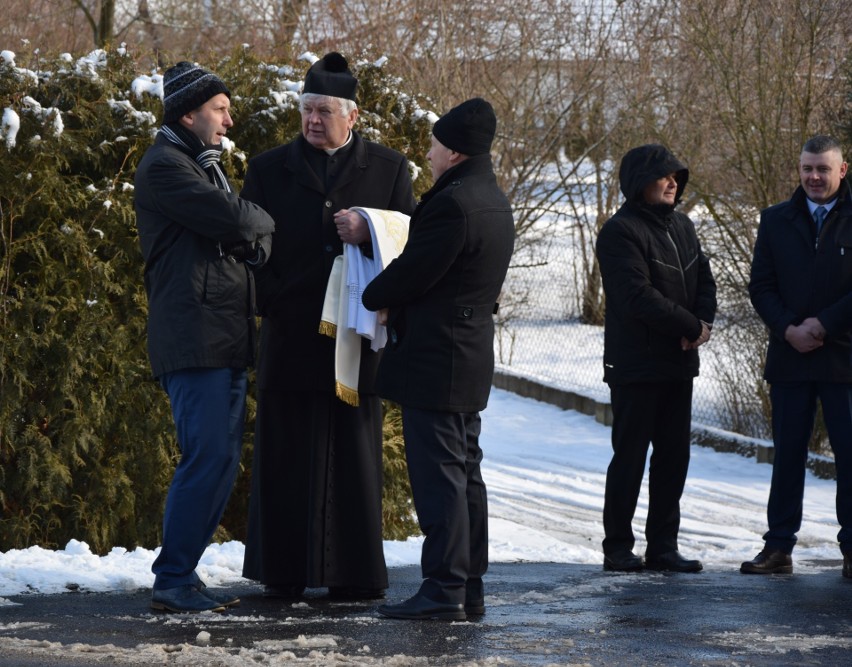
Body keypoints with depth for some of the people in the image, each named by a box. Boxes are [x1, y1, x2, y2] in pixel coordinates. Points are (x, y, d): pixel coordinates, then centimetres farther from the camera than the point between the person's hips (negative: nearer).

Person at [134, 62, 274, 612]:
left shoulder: (207, 167, 23)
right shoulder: (165, 166, -8)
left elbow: (257, 238, 17)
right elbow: (232, 219, -19)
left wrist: (256, 239, -6)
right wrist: (263, 220, 2)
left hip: (228, 339, 10)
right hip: (193, 337, -10)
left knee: (223, 459, 8)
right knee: (208, 457, -13)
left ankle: (182, 571, 13)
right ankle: (172, 581, -9)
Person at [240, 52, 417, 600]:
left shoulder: (388, 169, 10)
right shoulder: (269, 170, 11)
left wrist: (368, 232, -13)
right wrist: (274, 301, -5)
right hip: (291, 337, 0)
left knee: (356, 453, 2)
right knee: (286, 455, 0)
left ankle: (355, 574, 7)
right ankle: (283, 572, 4)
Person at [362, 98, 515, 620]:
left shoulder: (452, 203, -19)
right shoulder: (494, 201, 13)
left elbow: (411, 272, -17)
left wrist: (367, 298, 0)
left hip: (434, 358, -10)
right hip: (472, 356, 10)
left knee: (438, 474, -7)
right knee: (464, 471, 12)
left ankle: (444, 590, -7)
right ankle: (470, 587, 16)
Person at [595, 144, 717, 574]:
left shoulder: (681, 226, 15)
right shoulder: (621, 231, -11)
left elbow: (704, 281, 13)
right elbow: (638, 296, -20)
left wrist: (702, 322, -8)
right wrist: (692, 327, -14)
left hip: (679, 362, 8)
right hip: (635, 365, -8)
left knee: (674, 456, 8)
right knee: (629, 456, -2)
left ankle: (663, 546, 13)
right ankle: (618, 547, 5)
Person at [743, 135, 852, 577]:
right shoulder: (776, 221, 10)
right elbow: (760, 286, 6)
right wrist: (789, 329, -8)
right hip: (790, 357, 3)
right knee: (788, 453, 6)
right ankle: (778, 547, 10)